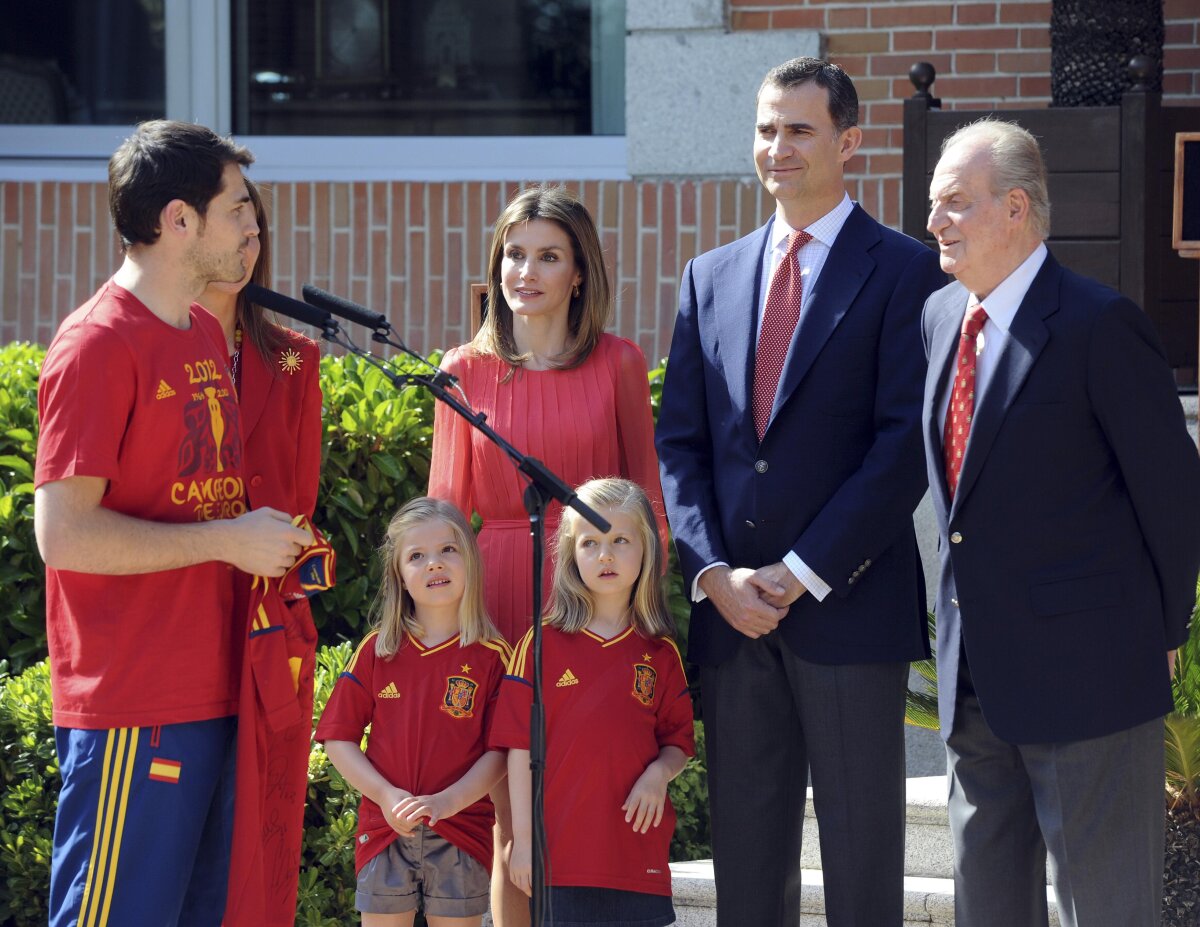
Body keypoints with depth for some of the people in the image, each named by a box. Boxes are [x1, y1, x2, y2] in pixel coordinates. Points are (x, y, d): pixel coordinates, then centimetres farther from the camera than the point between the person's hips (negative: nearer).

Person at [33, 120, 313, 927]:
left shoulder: (207, 336, 15)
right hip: (131, 710, -9)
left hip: (213, 698, 9)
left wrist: (273, 545, 9)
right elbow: (63, 533, -18)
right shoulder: (98, 344, -12)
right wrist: (228, 540, -15)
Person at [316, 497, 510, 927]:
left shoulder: (491, 656, -1)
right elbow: (338, 738, 4)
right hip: (385, 829, 1)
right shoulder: (376, 651, 4)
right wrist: (387, 796, -10)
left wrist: (447, 801, -18)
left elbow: (500, 750, -4)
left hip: (461, 834, -1)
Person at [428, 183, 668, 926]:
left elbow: (647, 500, 7)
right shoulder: (467, 370, 6)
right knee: (513, 828, 3)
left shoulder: (618, 364, 3)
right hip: (501, 603, 1)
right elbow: (445, 509, 9)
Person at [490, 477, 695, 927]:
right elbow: (519, 746, 1)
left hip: (639, 852, 2)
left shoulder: (659, 653, 9)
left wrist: (659, 773, -9)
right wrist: (523, 839, -4)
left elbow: (679, 741, 14)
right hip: (561, 852, -2)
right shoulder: (542, 643, 2)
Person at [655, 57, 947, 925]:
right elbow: (680, 444, 12)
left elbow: (906, 445, -9)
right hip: (731, 610, 5)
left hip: (851, 607, -5)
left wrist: (803, 575, -13)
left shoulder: (904, 273, -1)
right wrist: (713, 573, -3)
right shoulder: (711, 278, 15)